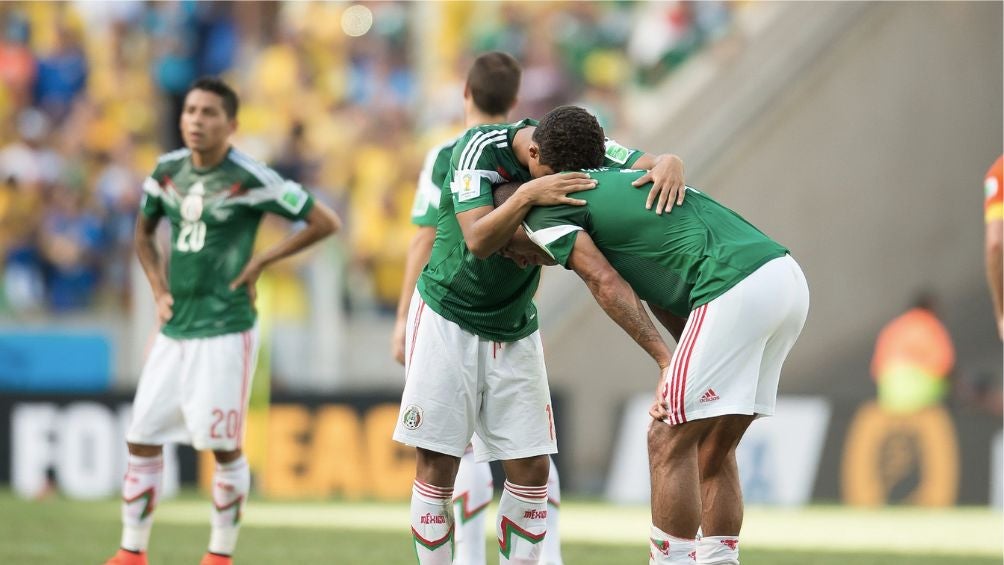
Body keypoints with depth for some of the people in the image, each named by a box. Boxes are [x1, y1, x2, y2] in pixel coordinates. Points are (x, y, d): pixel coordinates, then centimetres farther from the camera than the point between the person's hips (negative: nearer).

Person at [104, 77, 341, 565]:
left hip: (225, 329, -6)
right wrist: (160, 292, 10)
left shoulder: (249, 179, -11)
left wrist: (261, 261, -7)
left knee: (223, 447, -2)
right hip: (174, 329, 6)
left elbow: (325, 223, -8)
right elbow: (144, 233, 24)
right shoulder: (167, 171, 6)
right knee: (141, 440, 5)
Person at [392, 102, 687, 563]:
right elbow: (478, 241, -29)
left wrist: (668, 164, -36)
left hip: (515, 330, 4)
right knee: (437, 467, -7)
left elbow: (653, 163, -14)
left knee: (531, 468, -2)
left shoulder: (578, 148, -10)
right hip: (447, 318, -4)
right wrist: (528, 195, -43)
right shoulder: (479, 148, -21)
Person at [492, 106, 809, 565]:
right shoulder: (607, 183, 31)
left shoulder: (543, 212, 5)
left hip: (738, 287, -9)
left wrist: (666, 360, -11)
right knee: (712, 448, 15)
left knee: (669, 440, -2)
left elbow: (607, 285, -9)